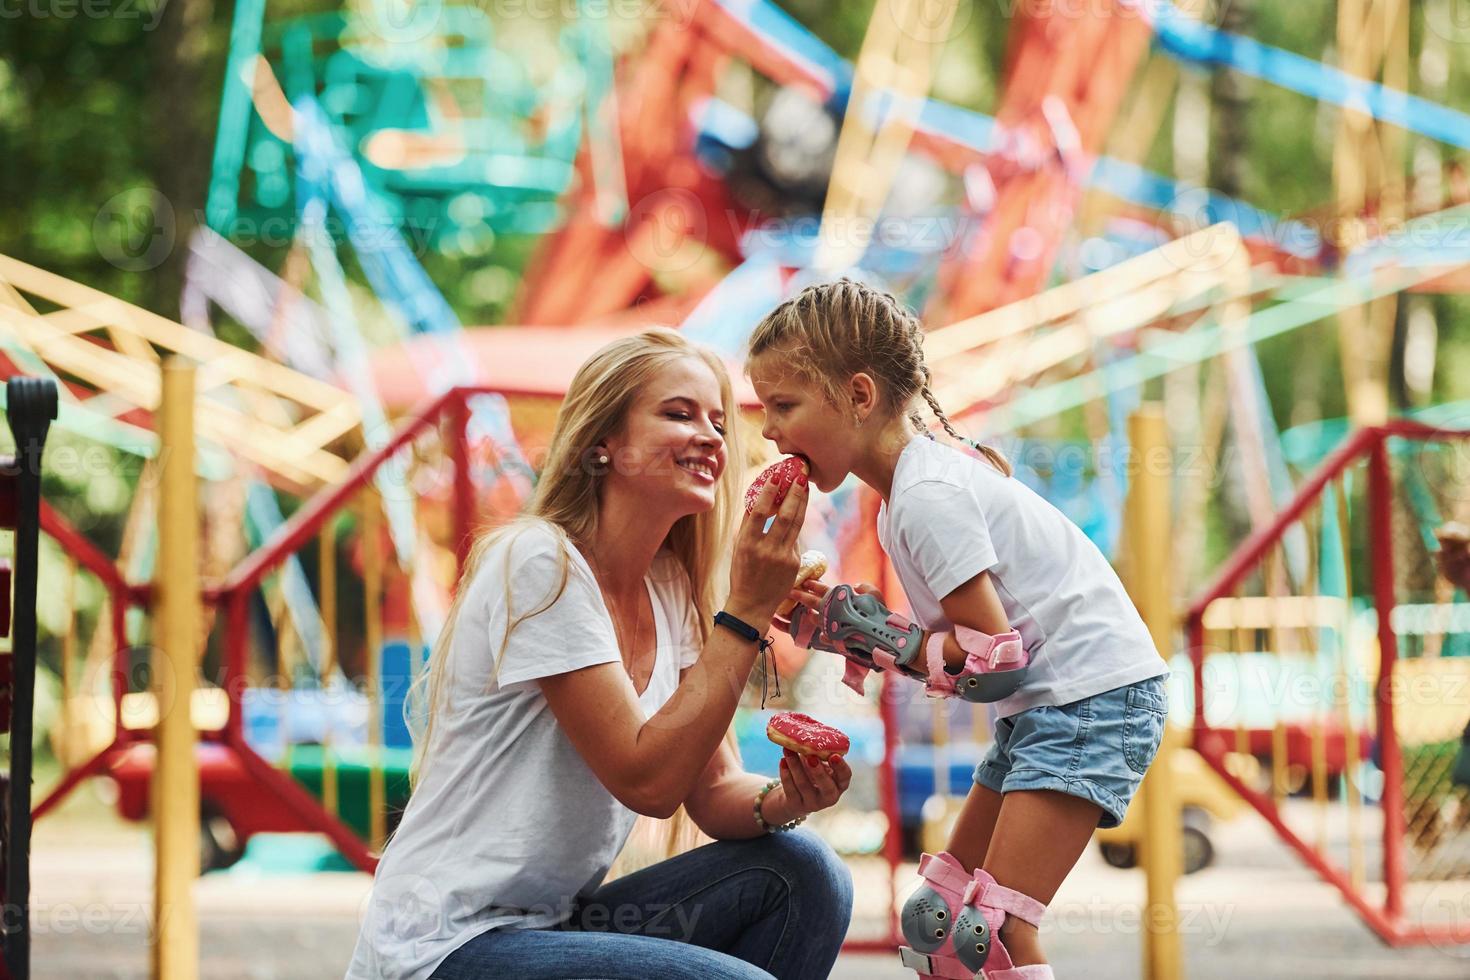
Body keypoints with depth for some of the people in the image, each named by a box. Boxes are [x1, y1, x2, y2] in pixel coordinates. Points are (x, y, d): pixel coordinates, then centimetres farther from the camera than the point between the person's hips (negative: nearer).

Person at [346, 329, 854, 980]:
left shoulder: (667, 587, 10)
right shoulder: (539, 564, -15)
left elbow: (713, 792, 6)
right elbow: (648, 781, -20)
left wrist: (786, 797, -16)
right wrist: (747, 612, -21)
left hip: (557, 922, 9)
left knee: (801, 871, -7)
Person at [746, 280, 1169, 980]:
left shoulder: (927, 496, -18)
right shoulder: (927, 476, 12)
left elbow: (995, 660, -21)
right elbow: (977, 635, 7)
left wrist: (874, 637, -13)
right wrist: (863, 634, -3)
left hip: (1093, 697, -11)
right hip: (1048, 706, 11)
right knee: (936, 921, 10)